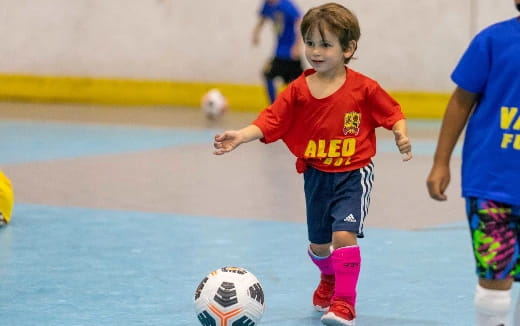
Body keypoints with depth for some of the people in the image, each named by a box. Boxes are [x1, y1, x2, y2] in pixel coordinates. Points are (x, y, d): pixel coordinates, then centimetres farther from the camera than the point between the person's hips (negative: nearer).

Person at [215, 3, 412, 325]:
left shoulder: (364, 88, -11)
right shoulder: (298, 91, -5)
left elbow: (392, 113, -1)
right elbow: (269, 122, -10)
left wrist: (401, 135, -20)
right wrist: (240, 136, -25)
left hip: (354, 175, -4)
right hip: (316, 175, 4)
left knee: (344, 234, -22)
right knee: (319, 244, 16)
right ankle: (329, 280, 49)